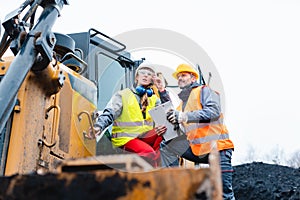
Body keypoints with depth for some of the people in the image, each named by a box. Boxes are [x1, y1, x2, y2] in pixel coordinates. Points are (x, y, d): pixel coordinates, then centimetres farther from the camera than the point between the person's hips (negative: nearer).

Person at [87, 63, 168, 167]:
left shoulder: (153, 99, 19)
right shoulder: (123, 95, 5)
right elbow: (109, 114, -4)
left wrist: (162, 90, 0)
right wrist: (98, 126, -24)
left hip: (146, 138, 5)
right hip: (125, 138, -4)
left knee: (165, 127, -24)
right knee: (149, 152, -32)